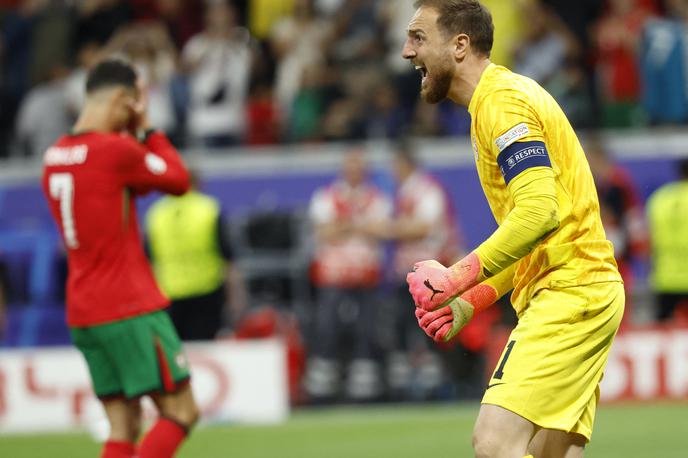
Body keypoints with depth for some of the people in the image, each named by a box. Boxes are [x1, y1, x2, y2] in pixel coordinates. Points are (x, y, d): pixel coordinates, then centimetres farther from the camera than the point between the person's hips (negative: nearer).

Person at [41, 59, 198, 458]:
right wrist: (146, 129, 7)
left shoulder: (55, 155, 10)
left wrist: (135, 133, 15)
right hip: (130, 309, -8)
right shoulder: (115, 149, -14)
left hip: (82, 314, 8)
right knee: (181, 411, -3)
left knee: (124, 425, 9)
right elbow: (179, 180, -1)